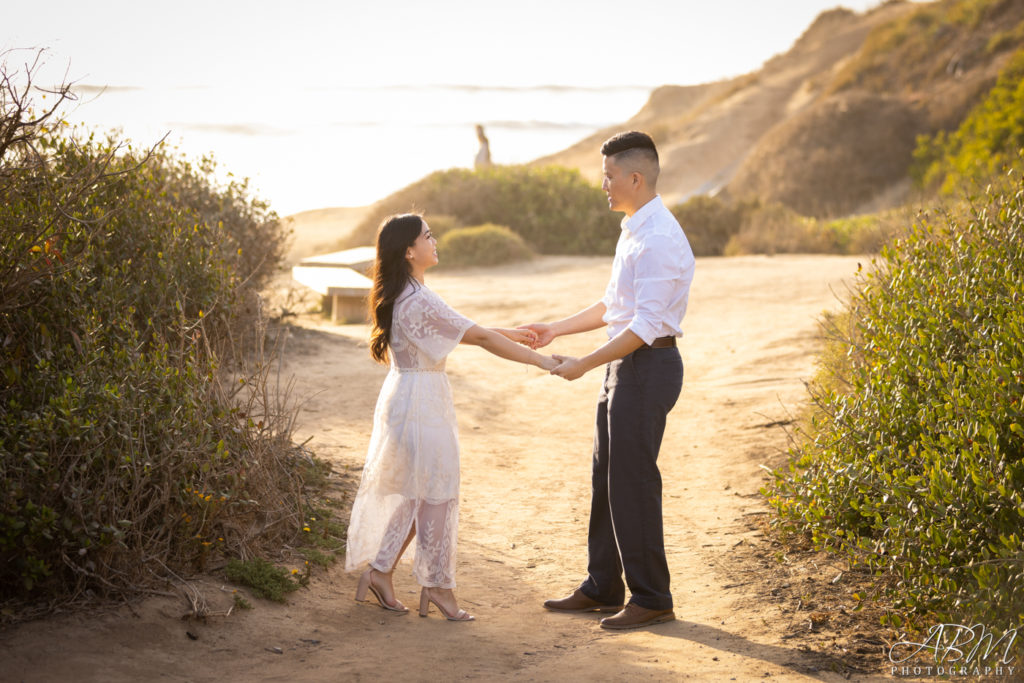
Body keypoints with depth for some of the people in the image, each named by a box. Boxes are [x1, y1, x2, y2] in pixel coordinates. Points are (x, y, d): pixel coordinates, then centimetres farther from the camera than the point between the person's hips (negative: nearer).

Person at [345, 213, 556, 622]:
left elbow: (460, 331, 18)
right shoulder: (419, 301, -20)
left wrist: (512, 334, 15)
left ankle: (379, 570, 20)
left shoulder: (402, 296, 11)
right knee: (436, 495, 1)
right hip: (421, 403, -10)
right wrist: (541, 361, -18)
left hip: (407, 399, 10)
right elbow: (480, 337, -21)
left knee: (417, 493, 16)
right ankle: (438, 587, 12)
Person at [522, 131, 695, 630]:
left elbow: (646, 325, -23)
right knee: (607, 476, 15)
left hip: (647, 366, -10)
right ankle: (602, 588, 26)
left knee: (633, 483, -4)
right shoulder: (634, 230, 14)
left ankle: (651, 599, 8)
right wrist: (556, 329, 17)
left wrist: (584, 364, -20)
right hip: (625, 364, 10)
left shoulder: (658, 238, -19)